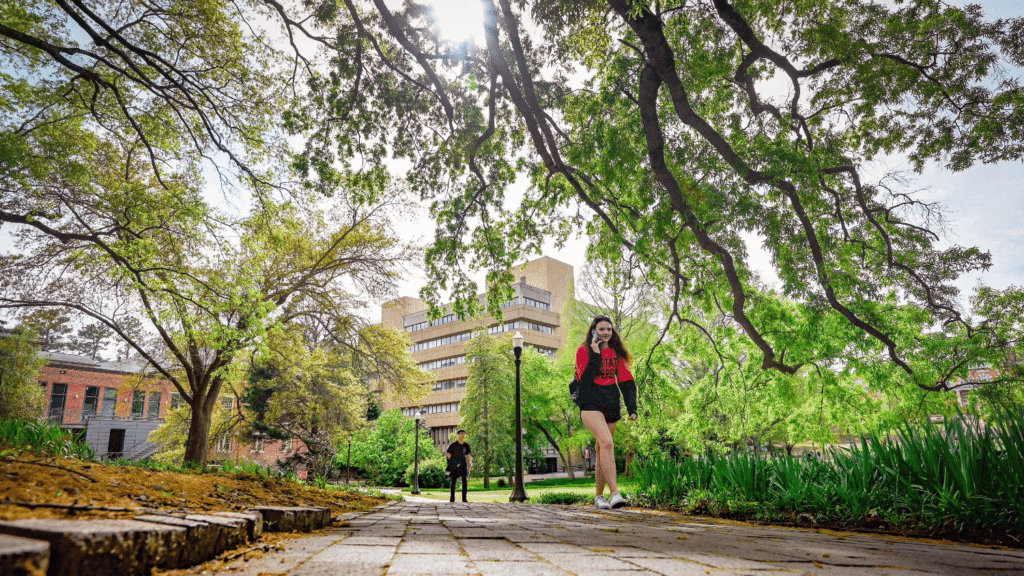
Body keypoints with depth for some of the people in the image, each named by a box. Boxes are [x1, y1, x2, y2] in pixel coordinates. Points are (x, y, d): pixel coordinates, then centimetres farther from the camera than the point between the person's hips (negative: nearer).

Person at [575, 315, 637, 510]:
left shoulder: (616, 353, 13)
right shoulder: (584, 351, -1)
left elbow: (626, 381, 13)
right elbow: (585, 379, -14)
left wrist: (632, 408, 5)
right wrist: (595, 354, -16)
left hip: (611, 405, 5)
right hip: (590, 404, -5)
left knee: (603, 449, 8)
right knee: (607, 442, -24)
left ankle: (599, 496, 19)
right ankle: (614, 492, -28)